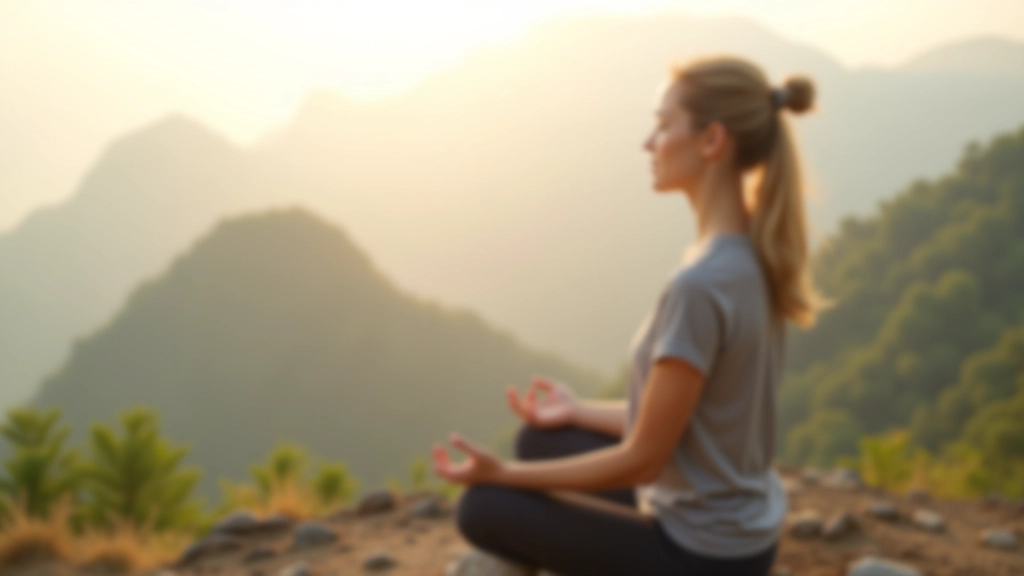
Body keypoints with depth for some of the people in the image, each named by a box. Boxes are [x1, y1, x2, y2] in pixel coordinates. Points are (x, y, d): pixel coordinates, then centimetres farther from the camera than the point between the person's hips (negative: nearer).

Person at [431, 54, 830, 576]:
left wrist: (504, 474, -11)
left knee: (484, 507, 5)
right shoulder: (754, 255, -1)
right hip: (739, 523, 9)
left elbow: (643, 459, -21)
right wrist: (580, 412, 14)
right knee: (541, 439, 21)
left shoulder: (701, 283, -29)